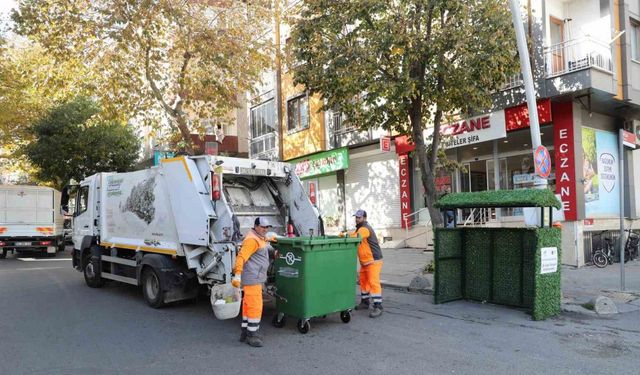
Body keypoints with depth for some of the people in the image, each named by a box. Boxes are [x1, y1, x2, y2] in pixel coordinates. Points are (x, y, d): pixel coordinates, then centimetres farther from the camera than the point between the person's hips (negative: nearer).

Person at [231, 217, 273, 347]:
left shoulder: (260, 238, 15)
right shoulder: (252, 240, -17)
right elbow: (241, 257, -25)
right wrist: (237, 275, -31)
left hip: (255, 278, 11)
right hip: (252, 278, -11)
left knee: (248, 305, 16)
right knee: (255, 306, -9)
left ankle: (245, 332, 26)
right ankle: (251, 335, -2)